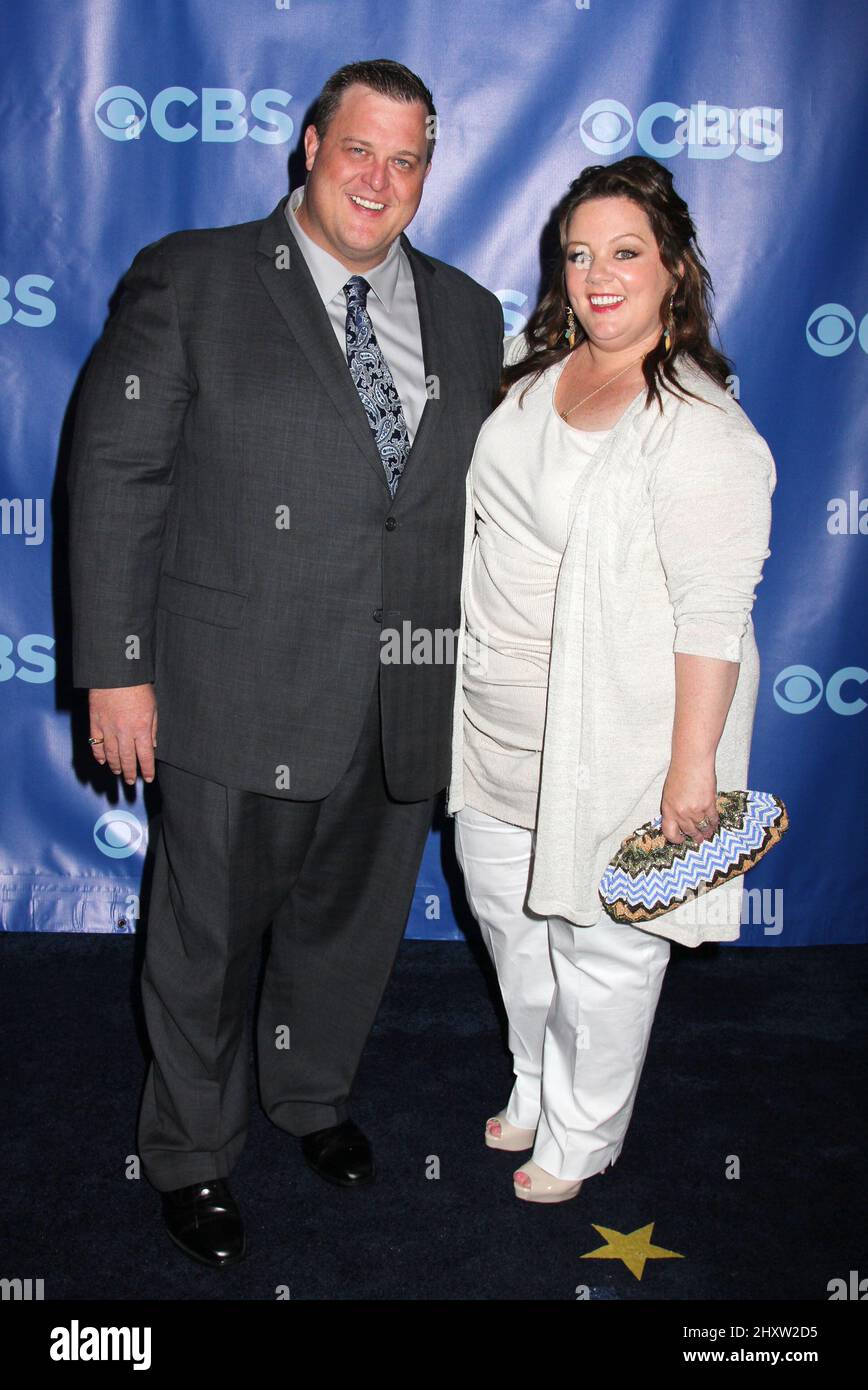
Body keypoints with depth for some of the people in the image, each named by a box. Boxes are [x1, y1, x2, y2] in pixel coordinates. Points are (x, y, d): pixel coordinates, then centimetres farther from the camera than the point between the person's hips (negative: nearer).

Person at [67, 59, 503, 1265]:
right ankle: (192, 1154, 37)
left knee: (351, 922, 21)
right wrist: (116, 668, -11)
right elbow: (115, 478, -7)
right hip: (239, 700, -4)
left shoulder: (468, 316, 9)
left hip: (404, 710, 4)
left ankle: (313, 1095, 49)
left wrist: (474, 668, 9)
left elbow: (482, 501, 12)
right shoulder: (192, 281, -4)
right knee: (208, 939, 12)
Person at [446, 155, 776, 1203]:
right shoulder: (530, 370, 3)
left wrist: (693, 766, -22)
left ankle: (580, 1136, 36)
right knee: (506, 913, 22)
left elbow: (714, 615, -22)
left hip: (610, 739, -7)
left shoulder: (703, 430, -20)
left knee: (600, 947, 11)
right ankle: (534, 1083, 48)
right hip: (494, 718, 8)